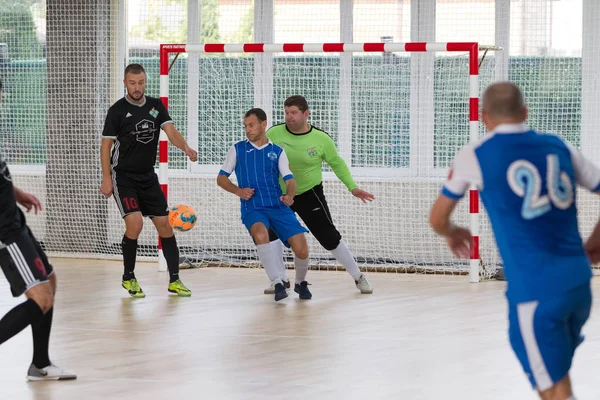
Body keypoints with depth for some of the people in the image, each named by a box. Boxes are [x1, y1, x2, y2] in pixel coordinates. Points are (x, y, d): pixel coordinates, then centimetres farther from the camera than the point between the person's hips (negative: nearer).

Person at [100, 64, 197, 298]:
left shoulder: (156, 106, 5)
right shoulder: (117, 110, -7)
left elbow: (171, 131, -7)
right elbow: (106, 146, -5)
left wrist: (185, 148, -28)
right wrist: (106, 179, -12)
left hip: (148, 177, 5)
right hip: (123, 176, -5)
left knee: (164, 225, 2)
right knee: (135, 223, -19)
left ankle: (174, 280, 10)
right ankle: (128, 278, 0)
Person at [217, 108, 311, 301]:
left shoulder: (278, 152, 11)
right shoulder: (238, 149, 10)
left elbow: (289, 180, 2)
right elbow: (221, 178, 12)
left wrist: (289, 195, -21)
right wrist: (238, 191, -7)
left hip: (278, 206, 2)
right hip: (252, 208, -1)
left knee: (301, 249, -13)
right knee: (260, 234, -37)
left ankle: (300, 283, 19)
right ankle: (277, 284, -32)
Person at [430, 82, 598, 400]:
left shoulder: (474, 156, 2)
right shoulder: (559, 147, 11)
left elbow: (437, 220, 14)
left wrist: (452, 233, 37)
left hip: (534, 288, -5)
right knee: (555, 371, 24)